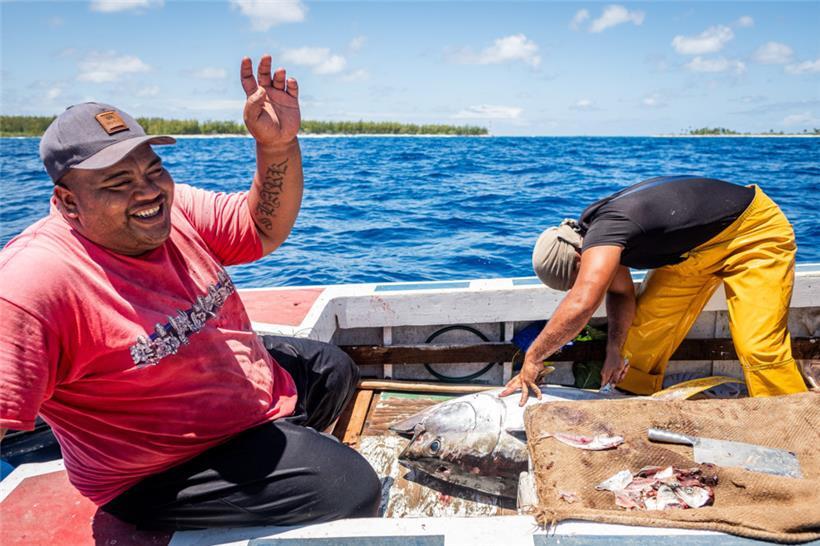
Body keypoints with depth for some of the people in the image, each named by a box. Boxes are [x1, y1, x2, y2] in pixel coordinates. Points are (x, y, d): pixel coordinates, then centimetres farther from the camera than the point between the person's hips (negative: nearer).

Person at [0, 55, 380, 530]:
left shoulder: (175, 208, -10)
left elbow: (265, 230, -1)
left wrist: (278, 145, -16)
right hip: (165, 474, -8)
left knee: (335, 369, 28)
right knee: (352, 490, -17)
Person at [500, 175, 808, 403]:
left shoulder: (603, 232, -36)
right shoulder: (597, 233, -6)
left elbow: (581, 304, -47)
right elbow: (621, 293, 4)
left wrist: (532, 358, -39)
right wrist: (615, 348, -10)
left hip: (754, 231, -9)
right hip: (695, 248, 9)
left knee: (758, 348, -18)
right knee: (644, 328, 4)